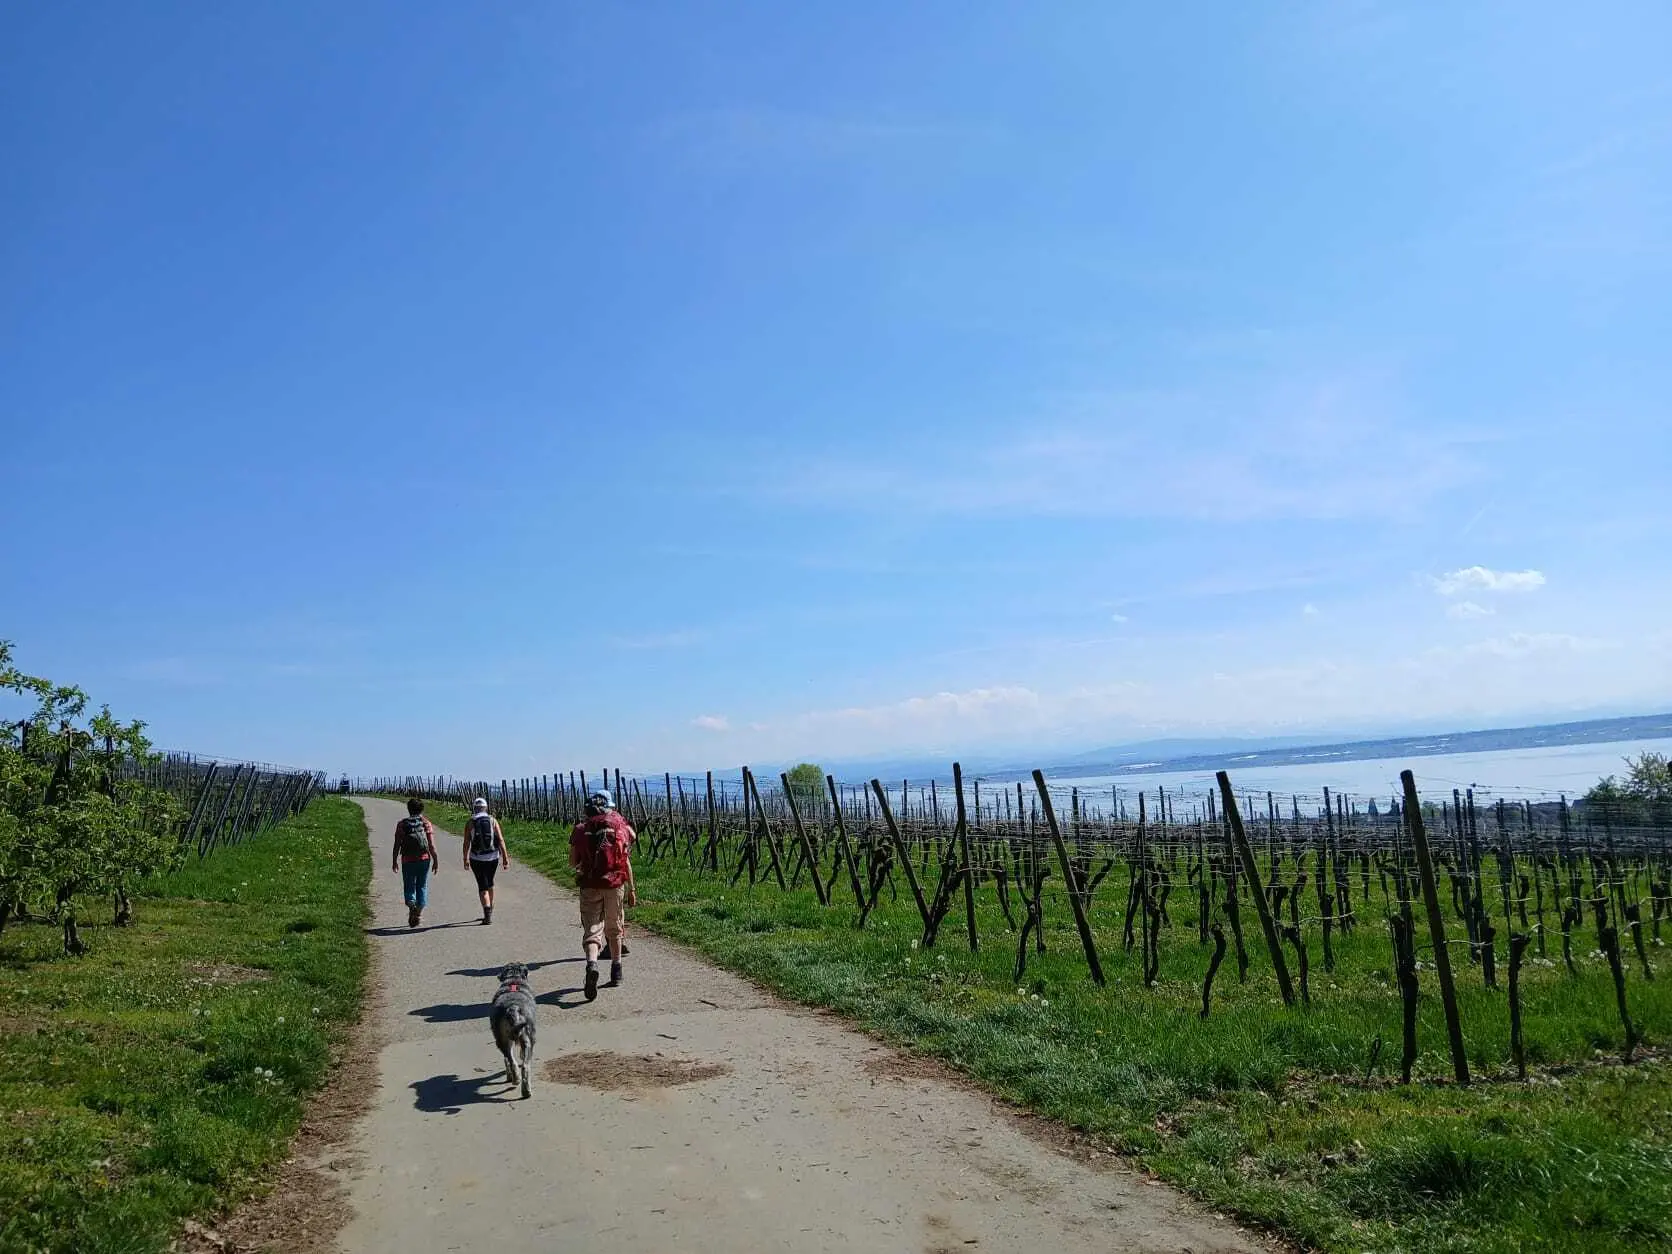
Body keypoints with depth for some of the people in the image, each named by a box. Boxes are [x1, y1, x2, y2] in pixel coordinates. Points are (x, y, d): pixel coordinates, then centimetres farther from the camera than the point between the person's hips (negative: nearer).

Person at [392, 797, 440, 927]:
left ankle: (412, 905, -17)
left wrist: (395, 861, 8)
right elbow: (431, 845, -6)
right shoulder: (426, 823, -1)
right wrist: (435, 860, 2)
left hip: (407, 861, 0)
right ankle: (418, 913, 9)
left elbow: (397, 845, -1)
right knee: (422, 887, 12)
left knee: (409, 886, 9)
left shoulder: (401, 824, 1)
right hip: (424, 859, 0)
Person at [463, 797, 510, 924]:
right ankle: (489, 911, 32)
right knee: (490, 883, 22)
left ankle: (487, 914, -15)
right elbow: (500, 839, -5)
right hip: (493, 857, 2)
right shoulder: (493, 820, 0)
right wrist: (505, 856, -3)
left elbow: (466, 843, -6)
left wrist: (465, 859, 4)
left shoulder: (470, 823, -4)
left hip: (477, 859, -2)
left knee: (483, 886, 1)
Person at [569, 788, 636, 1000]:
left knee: (591, 929, -1)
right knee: (614, 929, 17)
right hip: (615, 884, 1)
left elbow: (572, 862, 6)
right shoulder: (620, 826, 4)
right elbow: (627, 862, 3)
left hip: (590, 886, -1)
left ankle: (592, 964, -27)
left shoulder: (580, 829, 3)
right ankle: (616, 972, 25)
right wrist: (631, 889, 9)